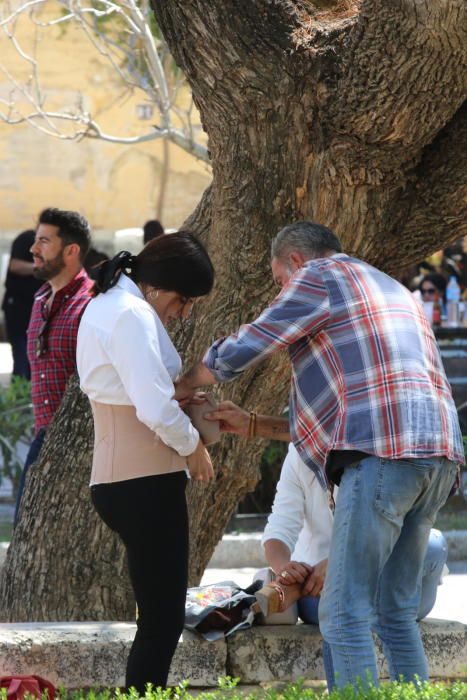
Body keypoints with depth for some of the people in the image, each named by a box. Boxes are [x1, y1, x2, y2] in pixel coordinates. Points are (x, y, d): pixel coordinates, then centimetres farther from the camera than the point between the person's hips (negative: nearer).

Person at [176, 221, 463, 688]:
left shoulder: (319, 278, 5)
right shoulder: (390, 290, 32)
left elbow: (237, 354, 4)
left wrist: (185, 386, 24)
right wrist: (258, 426, 32)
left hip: (382, 456, -9)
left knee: (344, 614, -6)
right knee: (396, 612, 15)